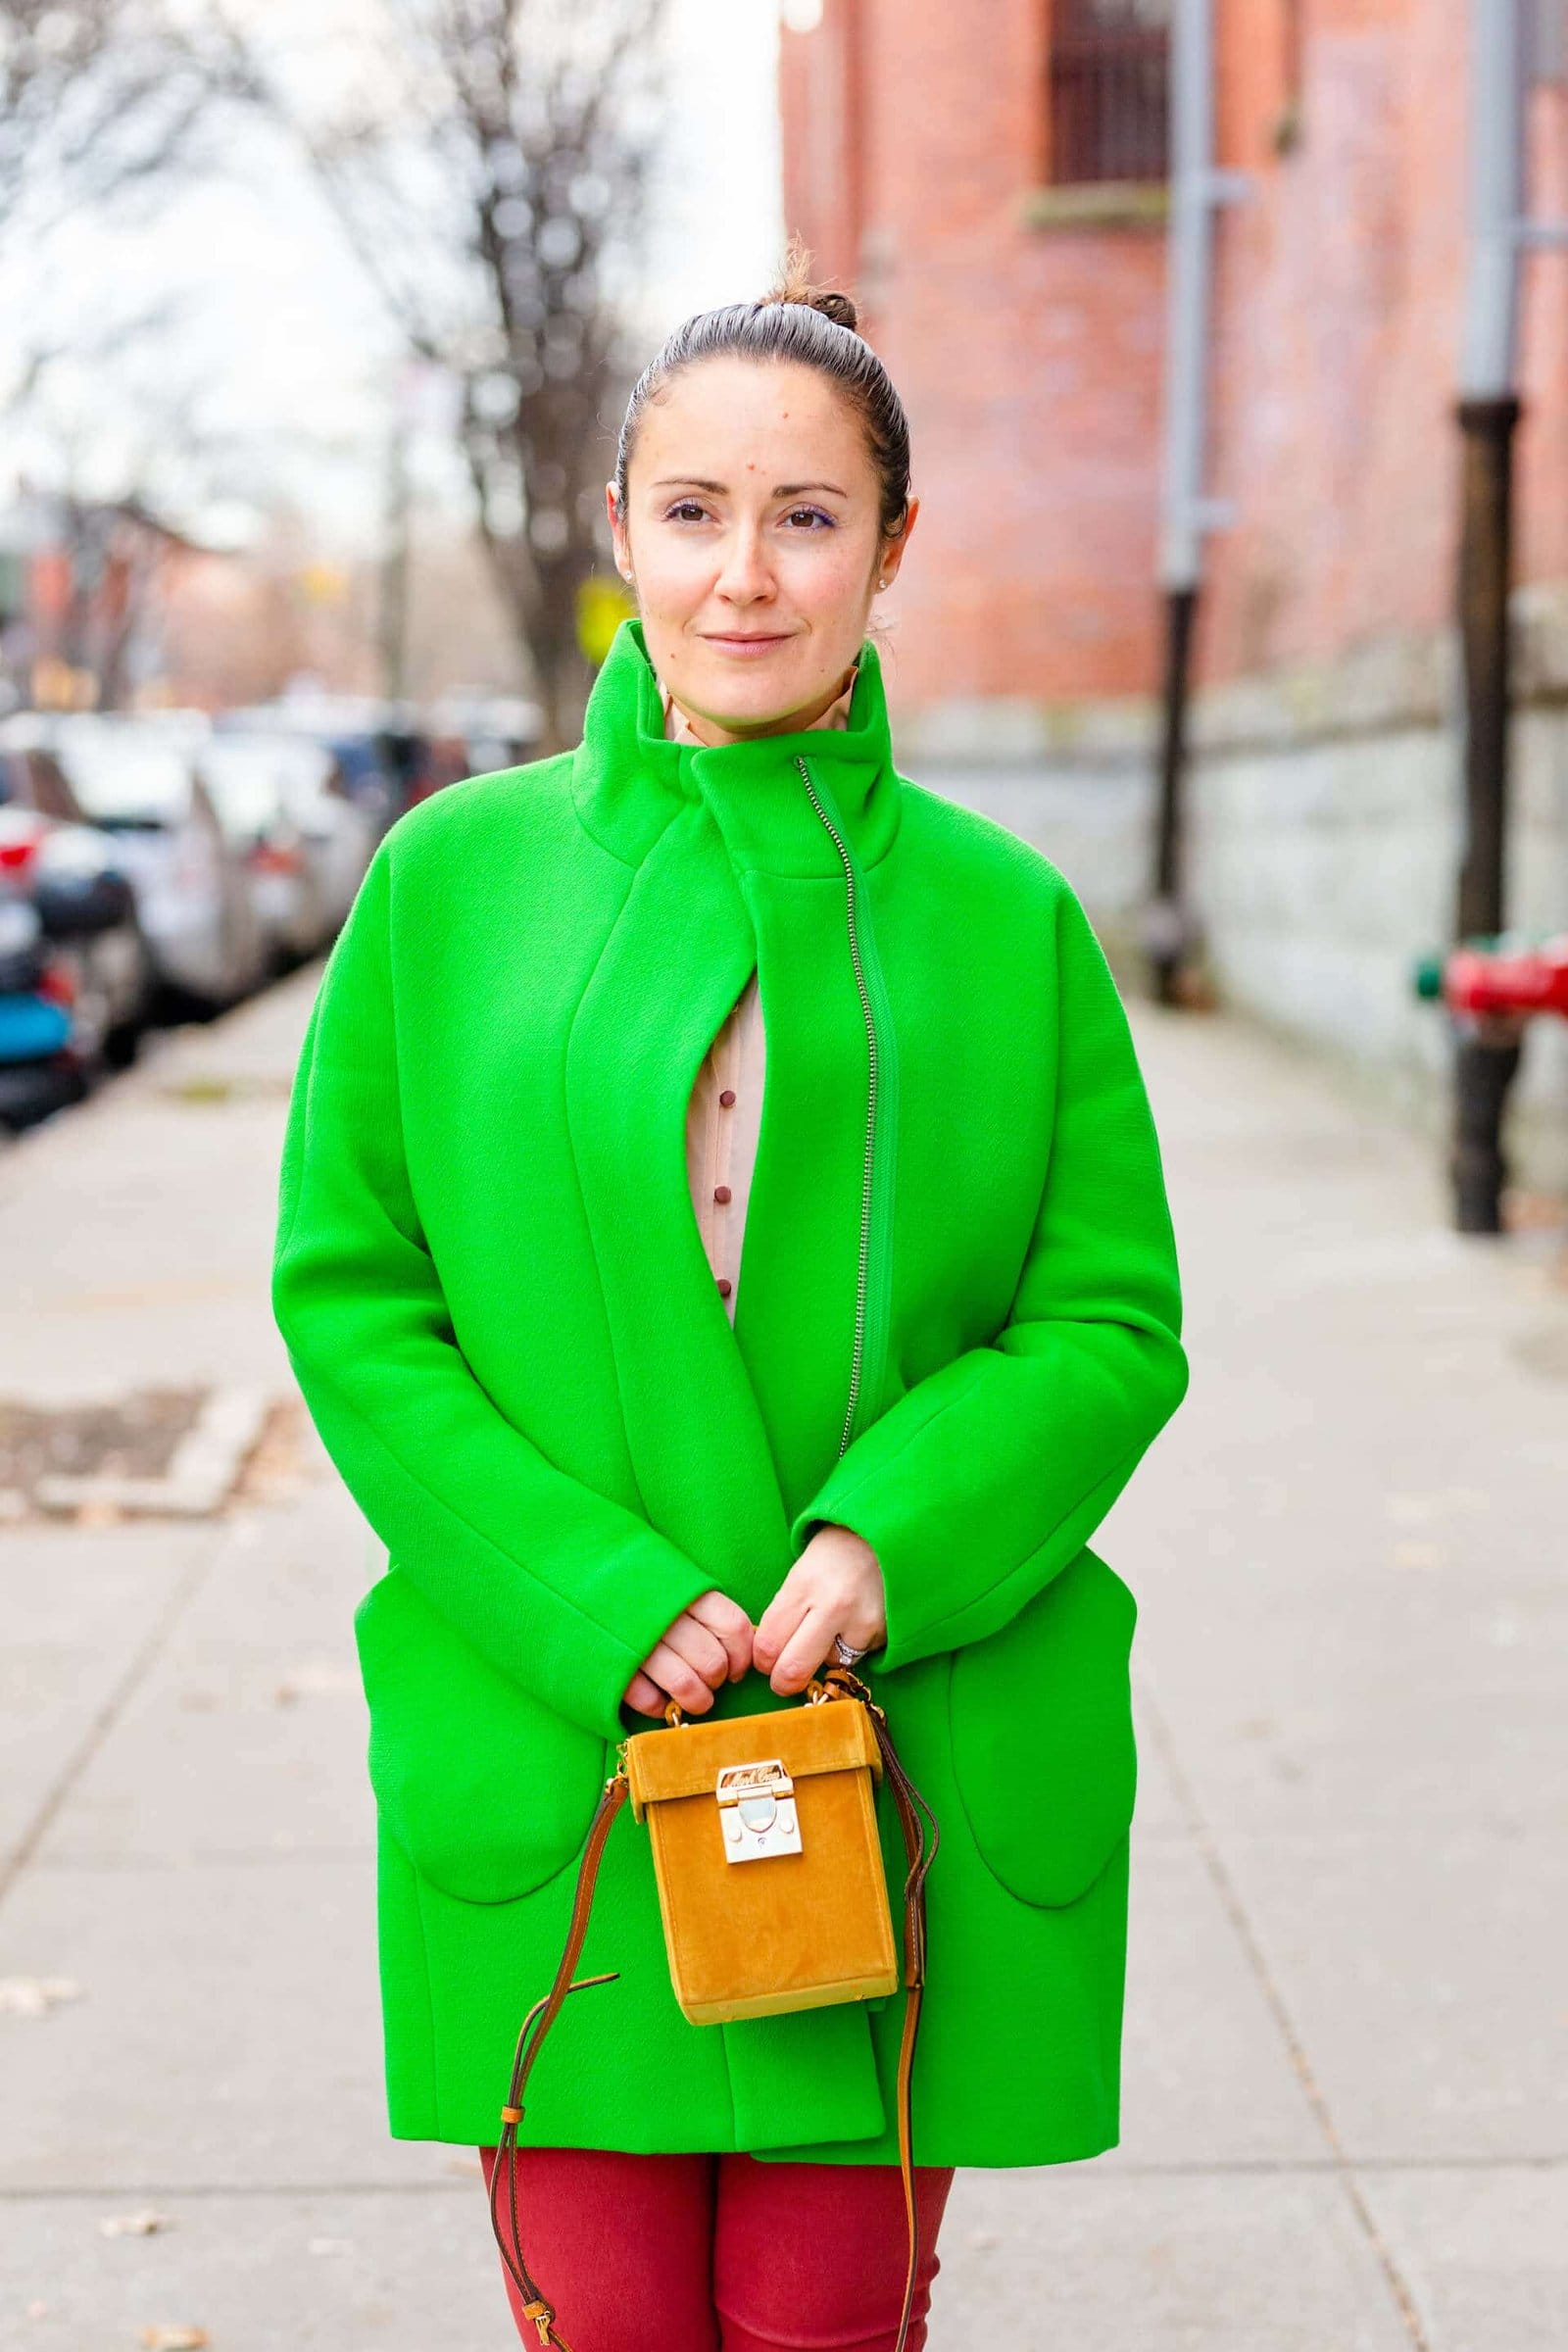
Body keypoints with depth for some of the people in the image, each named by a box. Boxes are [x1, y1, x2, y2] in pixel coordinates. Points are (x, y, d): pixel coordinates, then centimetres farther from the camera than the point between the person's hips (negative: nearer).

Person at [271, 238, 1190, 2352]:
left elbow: (1113, 1321, 3)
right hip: (555, 1759, 0)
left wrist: (894, 1536, -14)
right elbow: (349, 1292, 1)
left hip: (916, 1762, 0)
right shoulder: (456, 877, 2)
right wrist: (587, 1599, -11)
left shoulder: (1001, 912, 3)